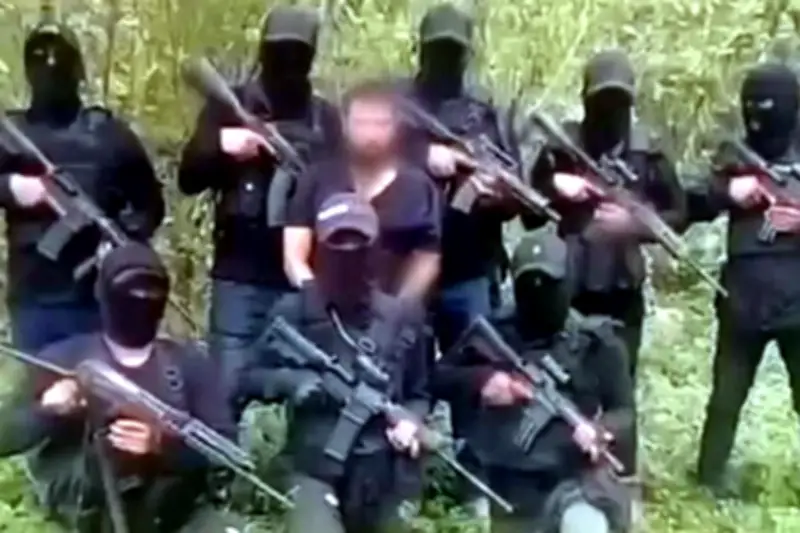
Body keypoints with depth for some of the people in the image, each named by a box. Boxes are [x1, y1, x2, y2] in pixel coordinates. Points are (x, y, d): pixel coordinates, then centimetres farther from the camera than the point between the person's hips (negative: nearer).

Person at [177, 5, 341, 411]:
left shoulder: (325, 118, 11)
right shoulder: (230, 106, 7)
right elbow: (189, 178, 0)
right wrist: (219, 147, -18)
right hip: (239, 278, -1)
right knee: (226, 393, -2)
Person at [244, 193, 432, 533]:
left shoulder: (403, 317, 3)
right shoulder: (293, 313, -2)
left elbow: (419, 393, 12)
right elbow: (250, 377, 5)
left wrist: (410, 421, -10)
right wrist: (290, 380, -15)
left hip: (385, 475, 3)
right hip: (318, 469, -3)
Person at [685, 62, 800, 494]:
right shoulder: (735, 156, 6)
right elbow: (691, 208, 3)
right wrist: (727, 192, -15)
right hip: (744, 297, 1)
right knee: (728, 392, 11)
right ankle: (710, 473, 23)